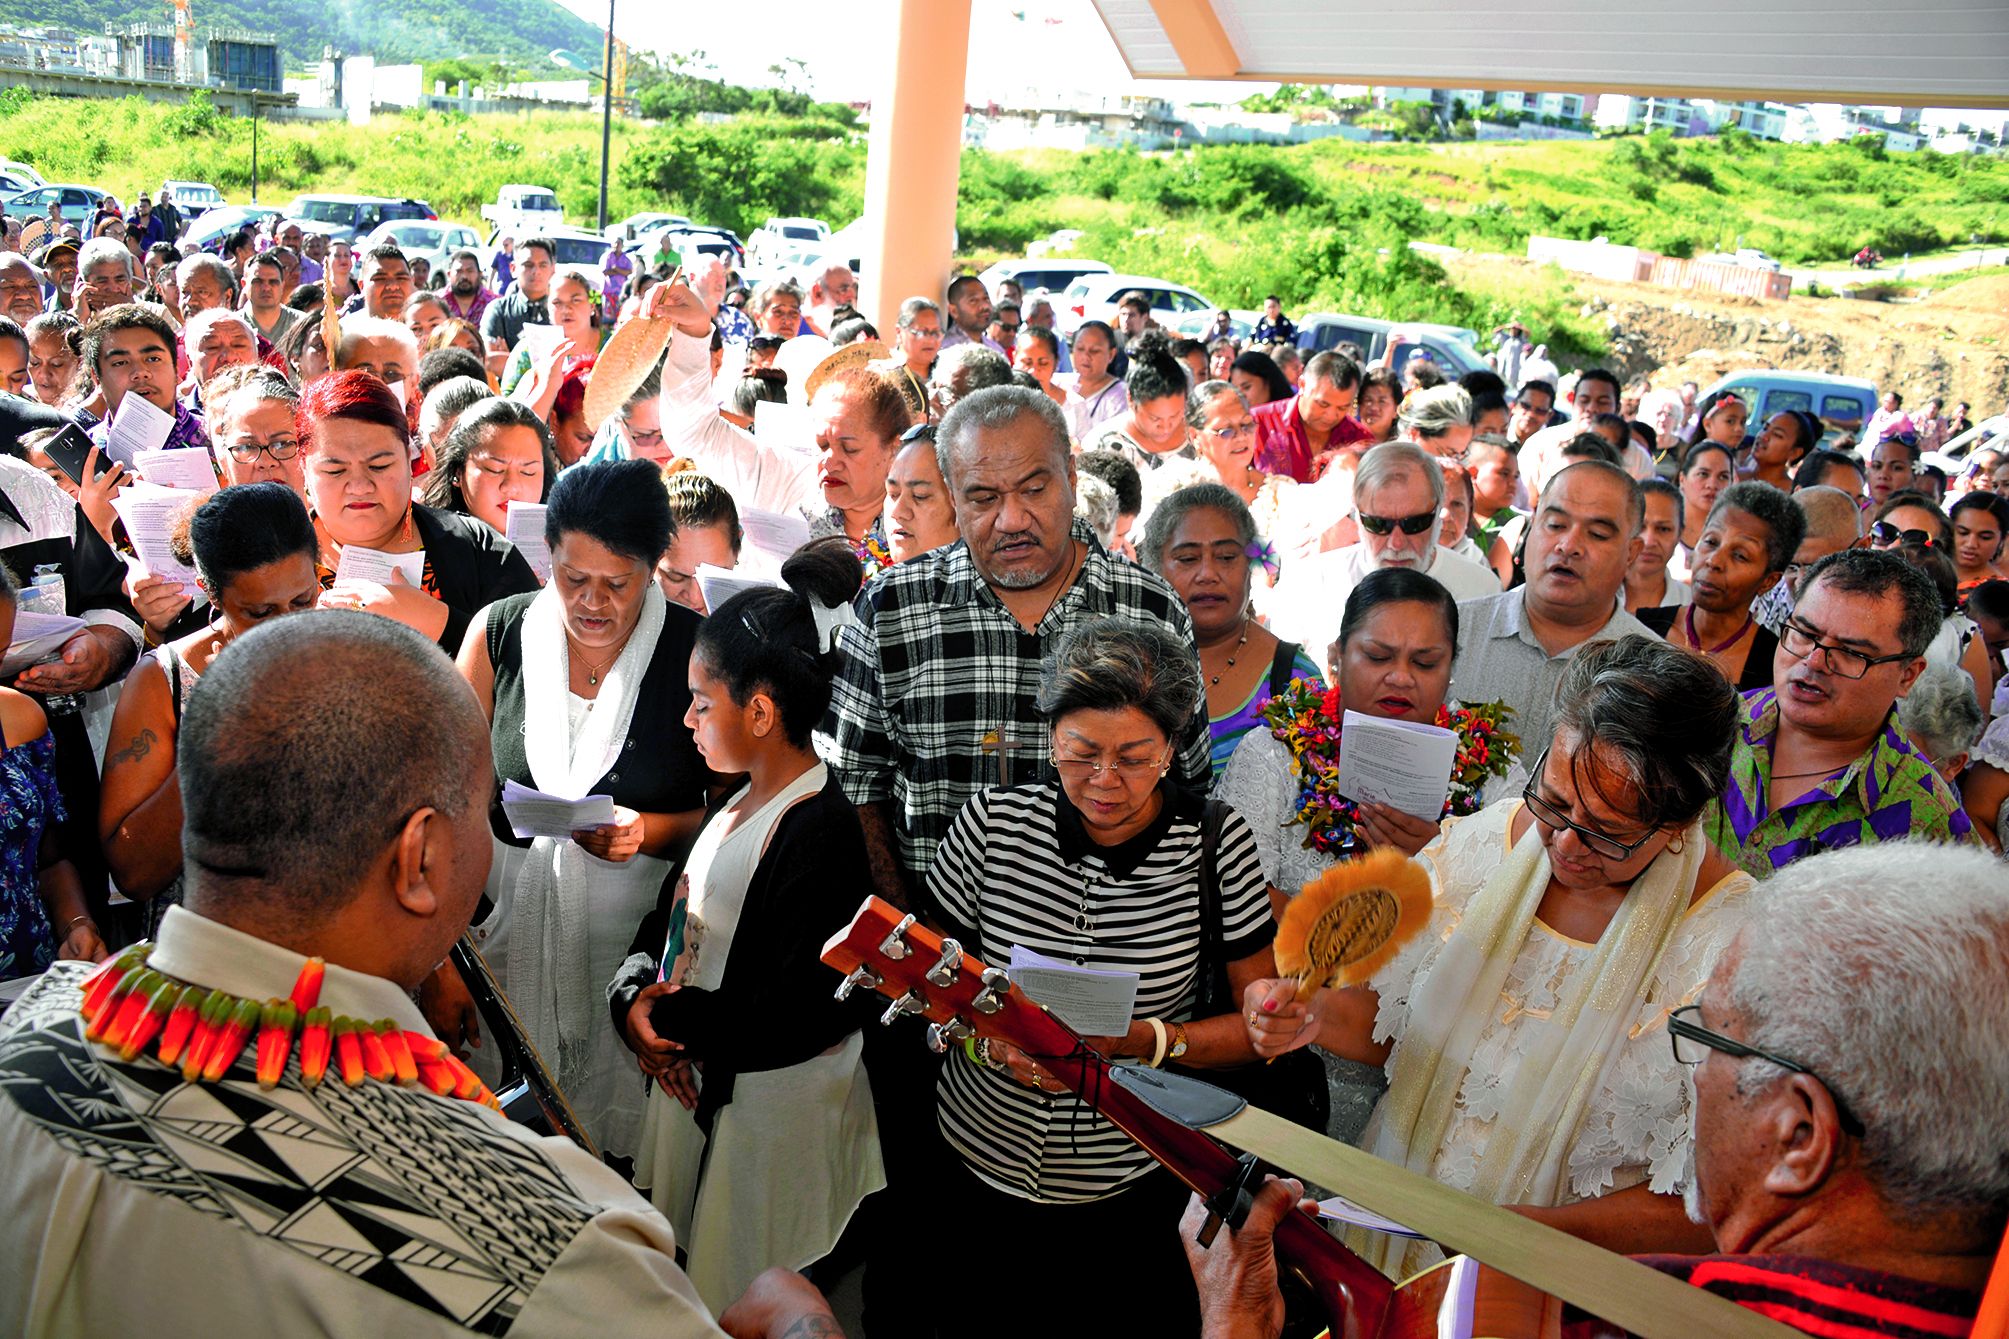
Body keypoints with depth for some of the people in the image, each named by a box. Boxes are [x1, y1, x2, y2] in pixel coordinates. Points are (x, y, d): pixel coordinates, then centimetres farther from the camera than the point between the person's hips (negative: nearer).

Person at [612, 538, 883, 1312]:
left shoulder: (820, 830, -25)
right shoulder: (737, 804, 5)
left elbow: (796, 1020, -26)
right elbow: (671, 914, 12)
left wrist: (674, 1018, -15)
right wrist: (635, 998, -7)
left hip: (771, 1114, -8)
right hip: (692, 1084, 9)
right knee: (684, 1292, 23)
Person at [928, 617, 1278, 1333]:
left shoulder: (1216, 842, -11)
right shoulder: (992, 823, -8)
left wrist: (1145, 1039, -23)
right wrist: (988, 1036, -19)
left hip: (1134, 1191, -1)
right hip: (980, 1167, 2)